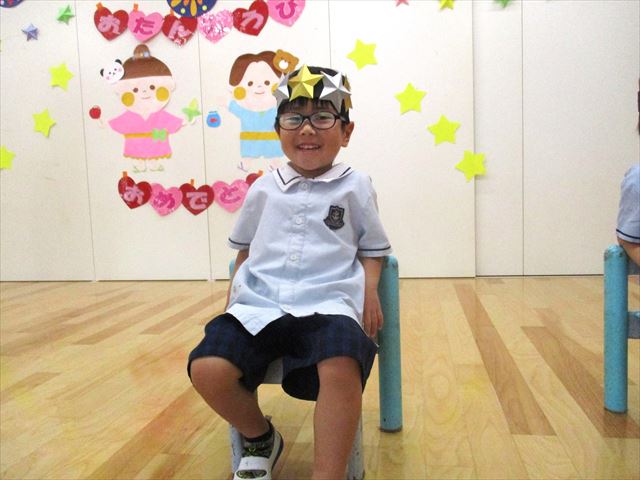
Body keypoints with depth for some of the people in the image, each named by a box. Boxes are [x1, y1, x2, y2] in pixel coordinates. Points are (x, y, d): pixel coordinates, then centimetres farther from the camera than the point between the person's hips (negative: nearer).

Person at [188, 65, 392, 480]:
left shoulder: (355, 186, 10)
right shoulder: (264, 190, 16)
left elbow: (373, 249, 15)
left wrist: (369, 289, -3)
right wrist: (233, 299, 16)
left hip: (328, 305, -2)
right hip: (259, 305, 3)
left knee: (341, 367, -36)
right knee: (207, 368, -22)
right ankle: (260, 439, 10)